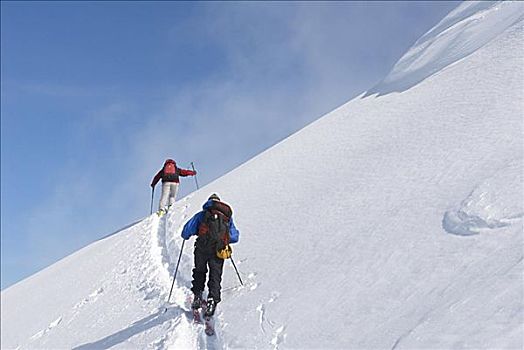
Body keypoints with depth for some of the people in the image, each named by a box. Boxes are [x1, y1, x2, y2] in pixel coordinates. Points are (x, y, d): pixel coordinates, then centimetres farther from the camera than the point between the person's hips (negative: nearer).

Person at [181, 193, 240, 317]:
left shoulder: (202, 214, 17)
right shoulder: (228, 216, 23)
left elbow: (187, 229, 9)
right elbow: (235, 237, 22)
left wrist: (186, 236, 31)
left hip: (202, 247, 0)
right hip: (219, 250, 1)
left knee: (199, 271, 20)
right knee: (215, 275, 5)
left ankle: (197, 296, 12)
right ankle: (212, 299, -14)